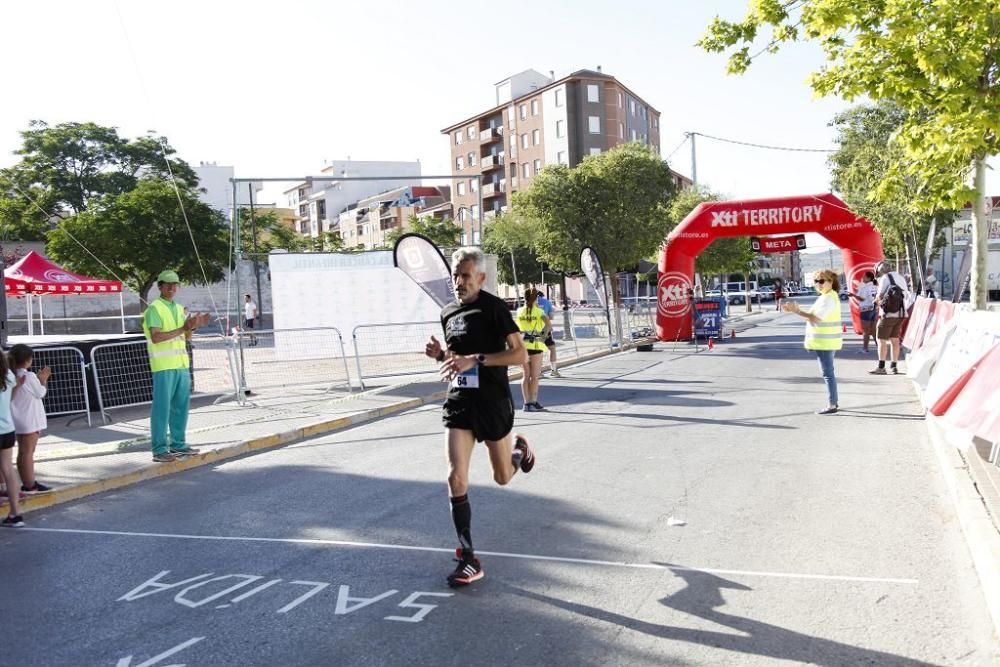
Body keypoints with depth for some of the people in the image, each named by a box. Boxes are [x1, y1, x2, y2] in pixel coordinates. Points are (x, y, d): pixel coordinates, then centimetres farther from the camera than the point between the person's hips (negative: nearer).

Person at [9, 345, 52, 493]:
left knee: (23, 452, 13)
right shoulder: (29, 376, -18)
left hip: (18, 420, 8)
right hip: (30, 420, -8)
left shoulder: (13, 376, 6)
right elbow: (40, 394, -10)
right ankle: (29, 485, 0)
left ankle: (28, 483, 20)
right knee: (28, 452, -4)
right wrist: (43, 380, 4)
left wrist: (38, 379, 11)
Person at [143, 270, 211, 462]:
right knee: (161, 407, -5)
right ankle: (159, 450, -1)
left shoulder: (179, 308, 17)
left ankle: (178, 444, 20)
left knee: (181, 405, 11)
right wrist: (182, 329, -19)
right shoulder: (154, 308, -6)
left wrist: (195, 325, 5)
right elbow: (155, 337, -17)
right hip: (163, 365, -8)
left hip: (181, 363, 8)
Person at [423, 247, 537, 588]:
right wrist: (440, 354, -2)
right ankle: (468, 559, 1)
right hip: (459, 403, 4)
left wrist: (475, 359, -26)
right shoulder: (448, 312, 8)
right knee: (456, 478, -9)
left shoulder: (494, 307, -11)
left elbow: (520, 354, -17)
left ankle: (519, 448, 50)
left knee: (502, 478, 14)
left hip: (493, 403, -4)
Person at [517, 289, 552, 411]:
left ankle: (526, 403, 11)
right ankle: (533, 403, 3)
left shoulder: (520, 311, 4)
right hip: (535, 344, -4)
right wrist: (544, 337, -8)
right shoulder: (539, 311, -6)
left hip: (523, 344, 4)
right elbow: (548, 324, -20)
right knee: (535, 376, 3)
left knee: (526, 376, 11)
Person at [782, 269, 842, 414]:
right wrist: (795, 309, 2)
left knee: (828, 373, -6)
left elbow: (816, 318, -26)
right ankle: (833, 401, 26)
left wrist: (797, 311, -23)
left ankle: (831, 405, -2)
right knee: (828, 372, 17)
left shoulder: (828, 298, -18)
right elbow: (813, 315, 12)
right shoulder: (826, 297, 15)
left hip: (825, 342, -11)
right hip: (826, 341, 11)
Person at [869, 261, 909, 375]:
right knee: (895, 339, 12)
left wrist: (877, 300, 7)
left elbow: (880, 295, -12)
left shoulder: (885, 277, -6)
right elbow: (907, 296, 21)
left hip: (889, 313, -7)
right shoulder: (901, 278, 17)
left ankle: (881, 367, -4)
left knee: (881, 339, -3)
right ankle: (894, 366, 13)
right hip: (901, 314, 7)